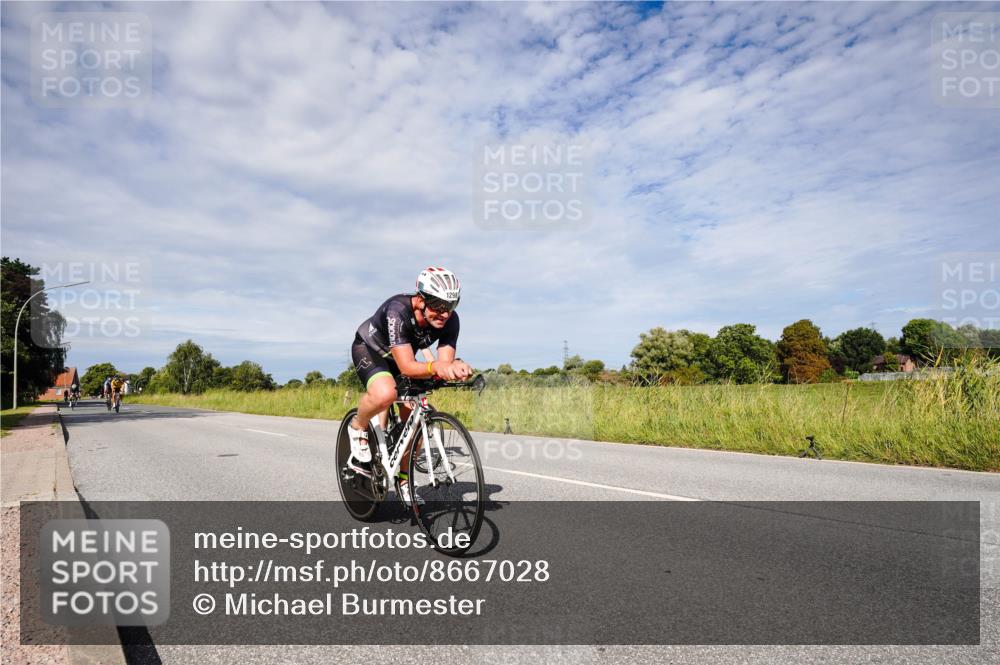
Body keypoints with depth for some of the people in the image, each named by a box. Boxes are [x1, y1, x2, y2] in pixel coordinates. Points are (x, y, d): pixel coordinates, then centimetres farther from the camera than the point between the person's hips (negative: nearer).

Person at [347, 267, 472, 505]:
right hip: (369, 349, -5)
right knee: (385, 394, -37)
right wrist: (435, 367, -61)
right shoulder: (398, 311, -38)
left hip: (400, 357, 5)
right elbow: (407, 367, -43)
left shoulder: (450, 320, -24)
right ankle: (358, 428, -4)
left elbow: (445, 363, -27)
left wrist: (455, 368, -50)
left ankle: (403, 479, 18)